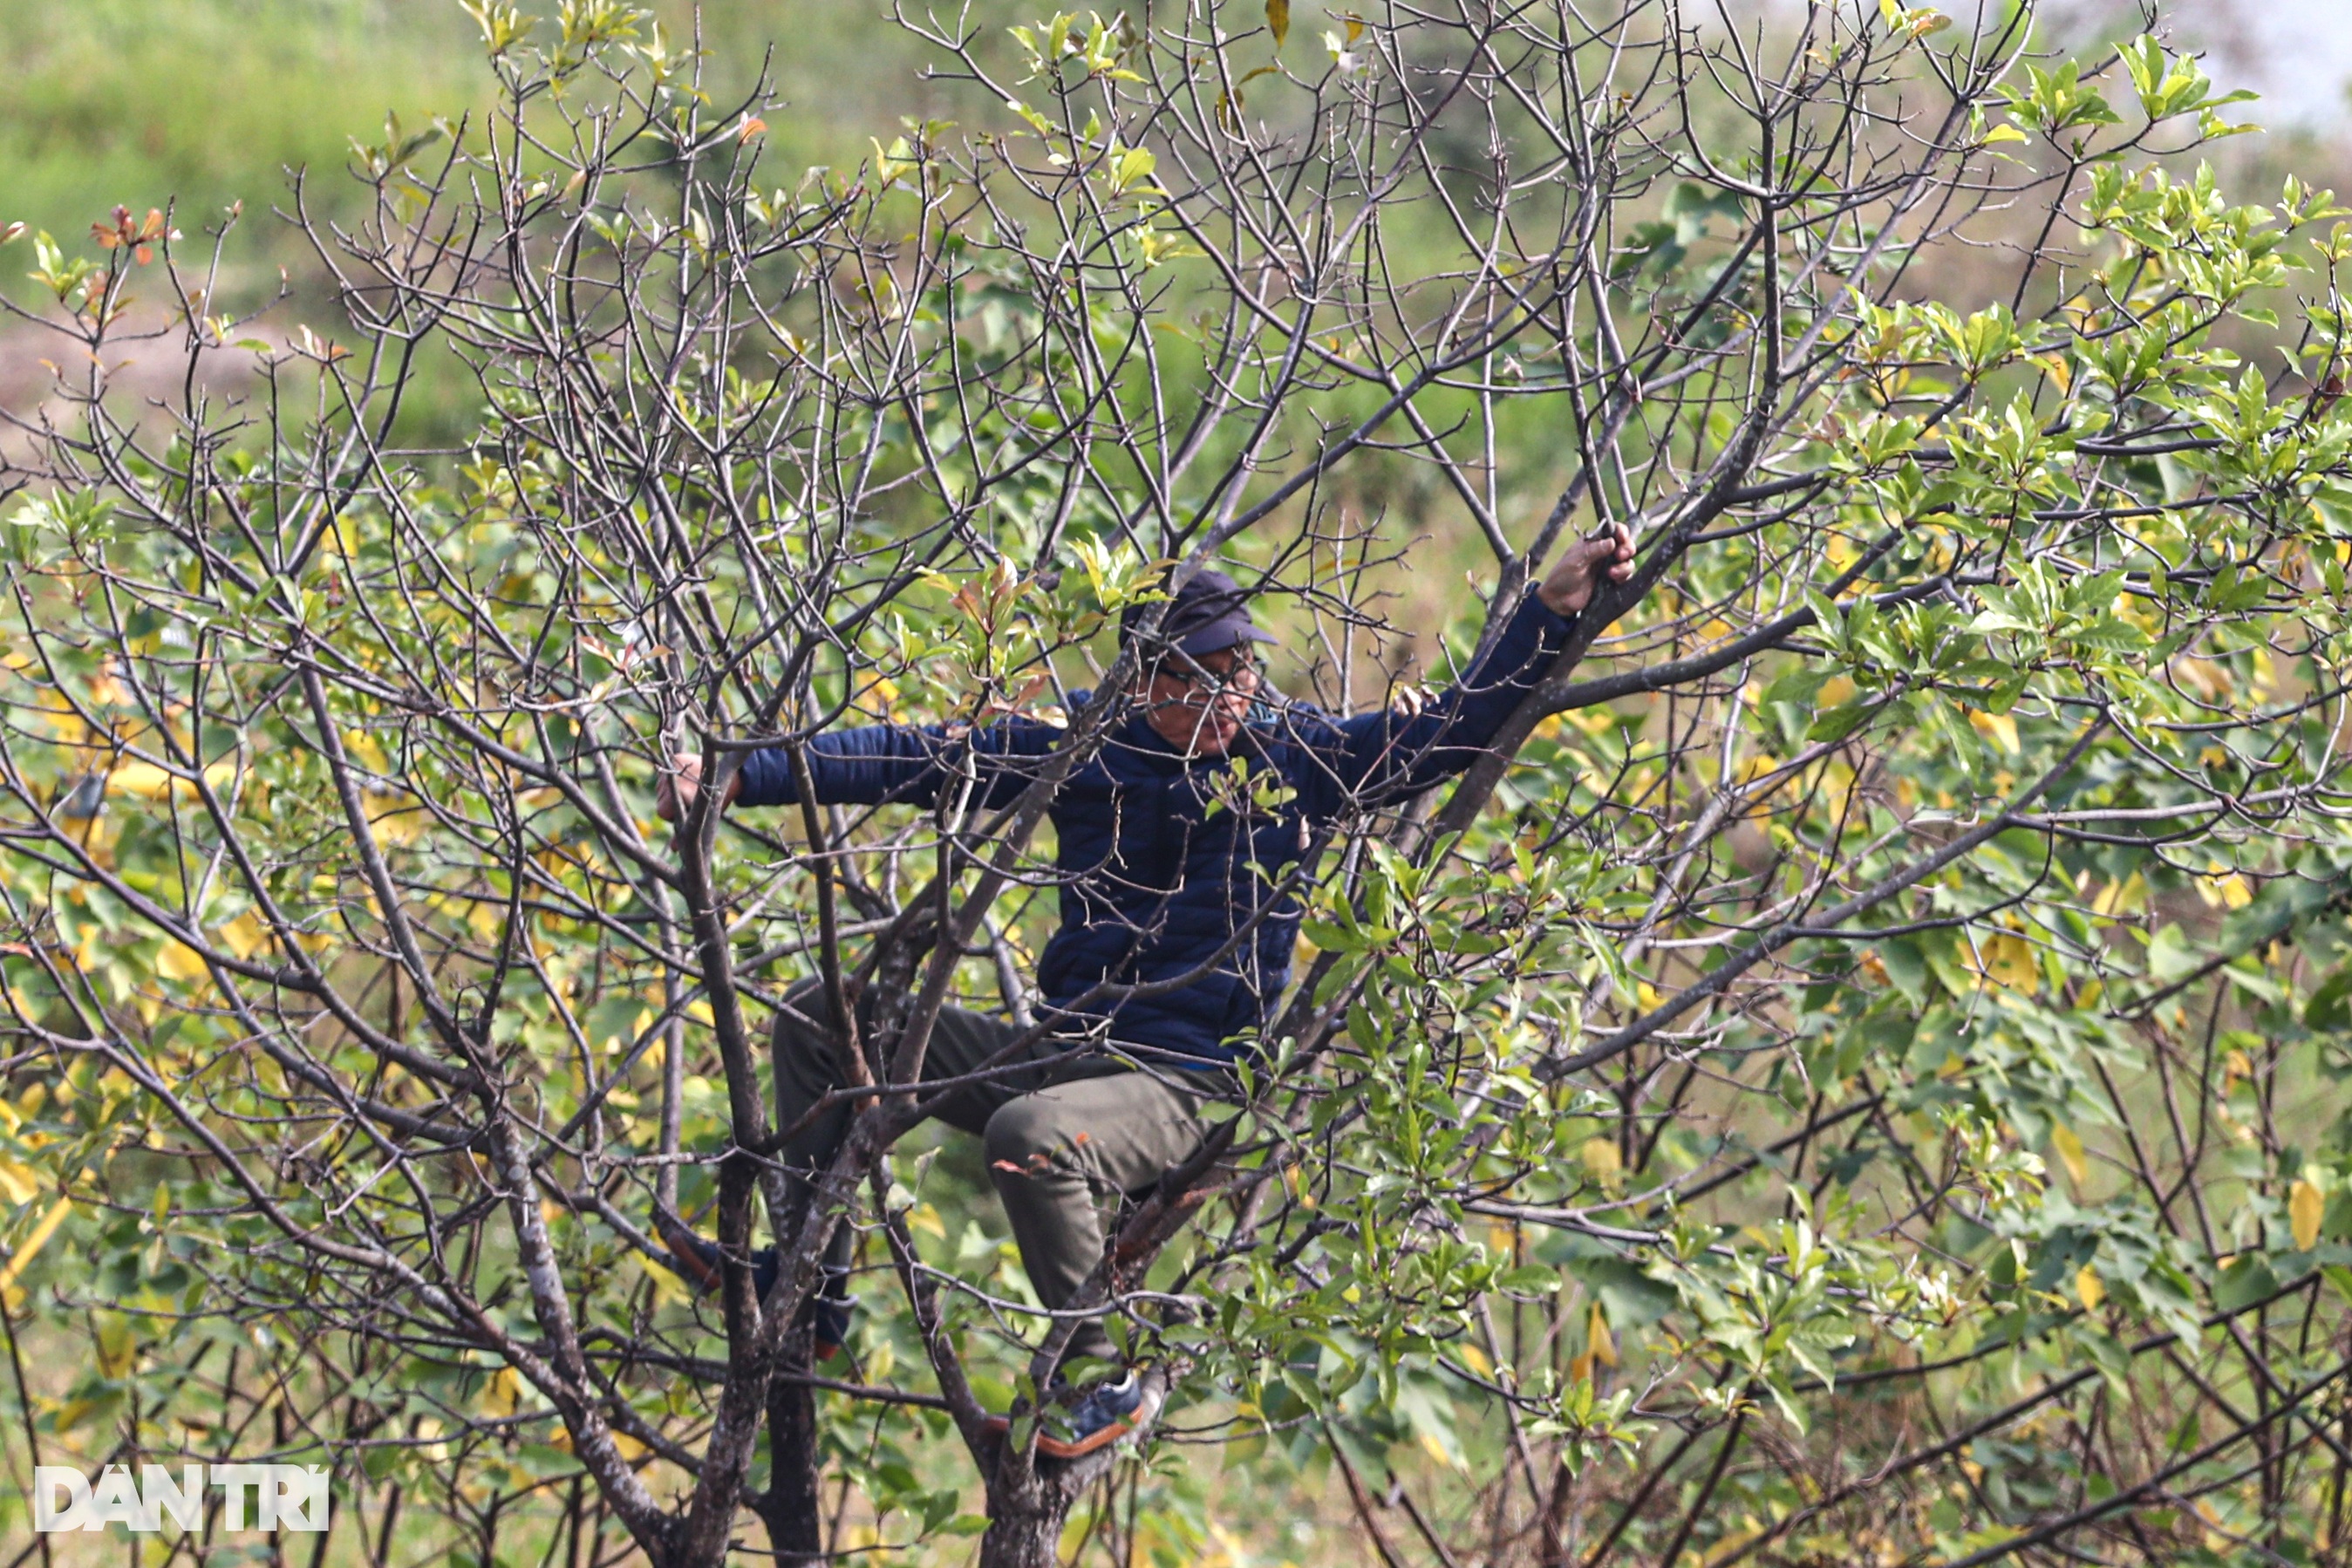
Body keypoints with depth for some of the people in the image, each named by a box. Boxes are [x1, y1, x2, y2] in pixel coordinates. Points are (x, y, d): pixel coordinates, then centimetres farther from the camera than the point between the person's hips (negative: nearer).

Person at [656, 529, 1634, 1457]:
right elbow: (917, 760, 2)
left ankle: (1103, 1381, -15)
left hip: (1178, 1085, -5)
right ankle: (814, 1283, 13)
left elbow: (1460, 728, -1)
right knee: (821, 1021, 3)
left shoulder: (1297, 758, -4)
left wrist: (1553, 608, -12)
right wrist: (741, 777, -3)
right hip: (1059, 1051, 5)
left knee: (1029, 1138, -38)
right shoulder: (1087, 754, 2)